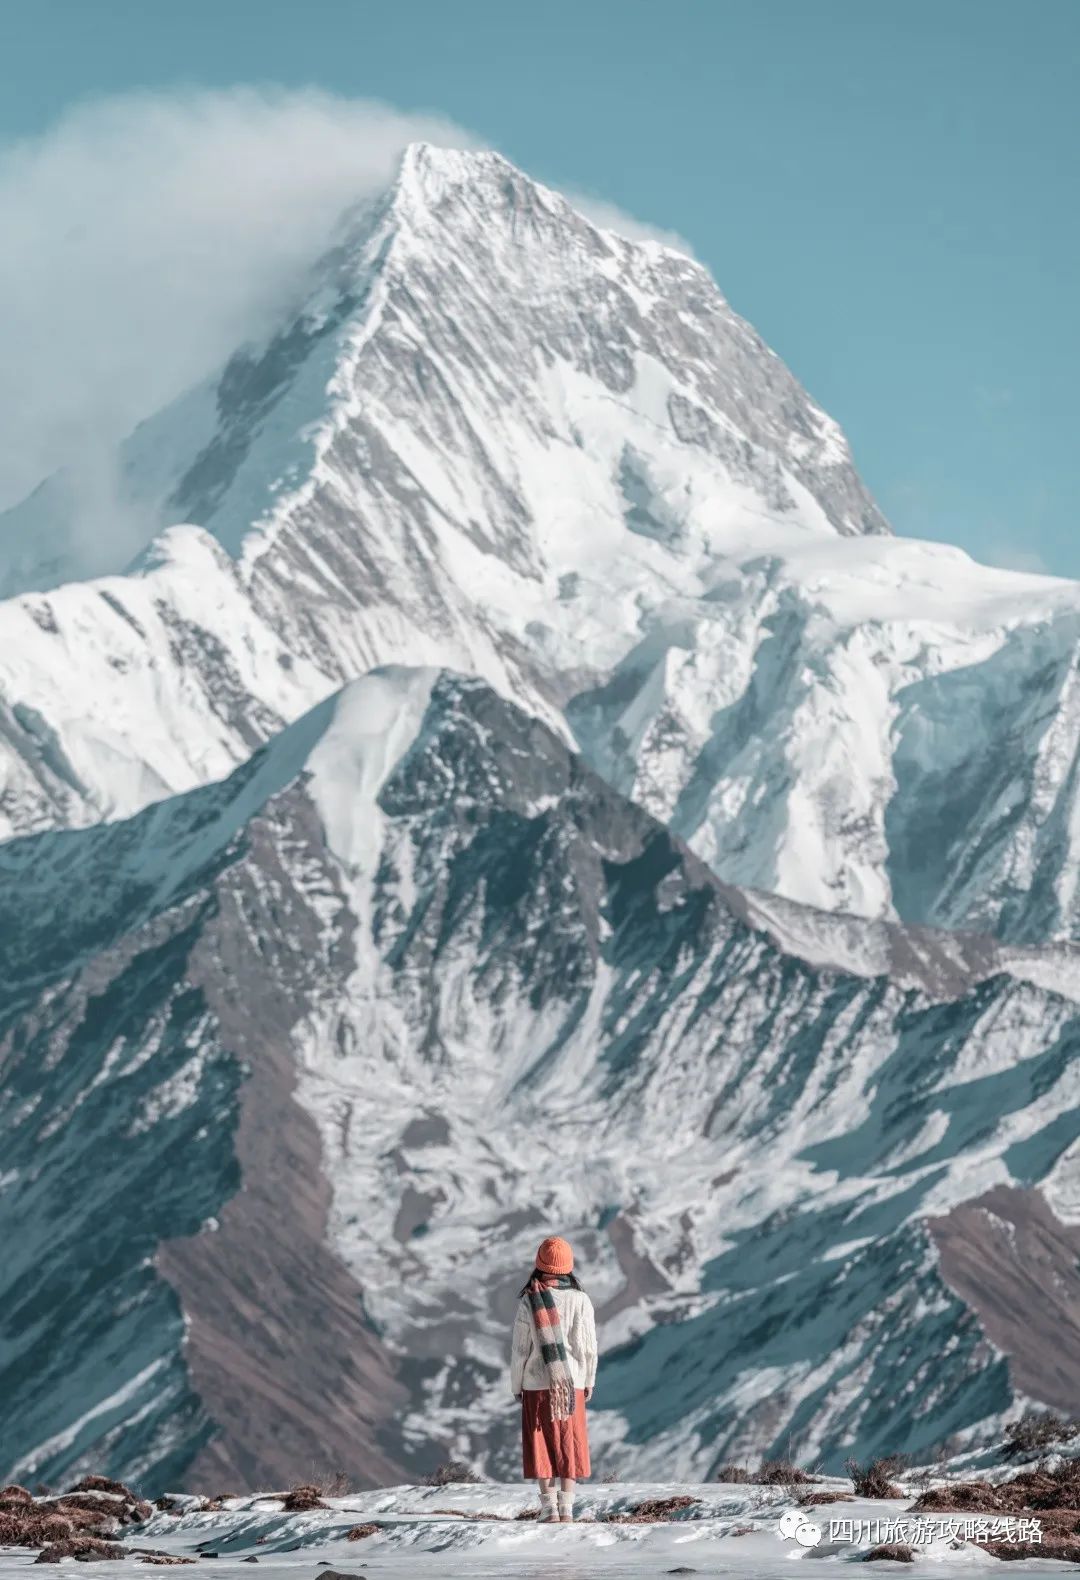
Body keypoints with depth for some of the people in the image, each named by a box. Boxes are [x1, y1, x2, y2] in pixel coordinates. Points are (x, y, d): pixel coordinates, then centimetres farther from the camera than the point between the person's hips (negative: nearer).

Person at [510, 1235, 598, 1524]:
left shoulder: (528, 1302, -9)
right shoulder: (580, 1300, -5)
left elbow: (520, 1348, -6)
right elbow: (588, 1346, -1)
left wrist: (516, 1386, 6)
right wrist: (589, 1381, 12)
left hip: (537, 1384, -1)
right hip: (572, 1382, 1)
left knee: (542, 1445, 5)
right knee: (569, 1445, 8)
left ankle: (549, 1507, 0)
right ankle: (566, 1508, 4)